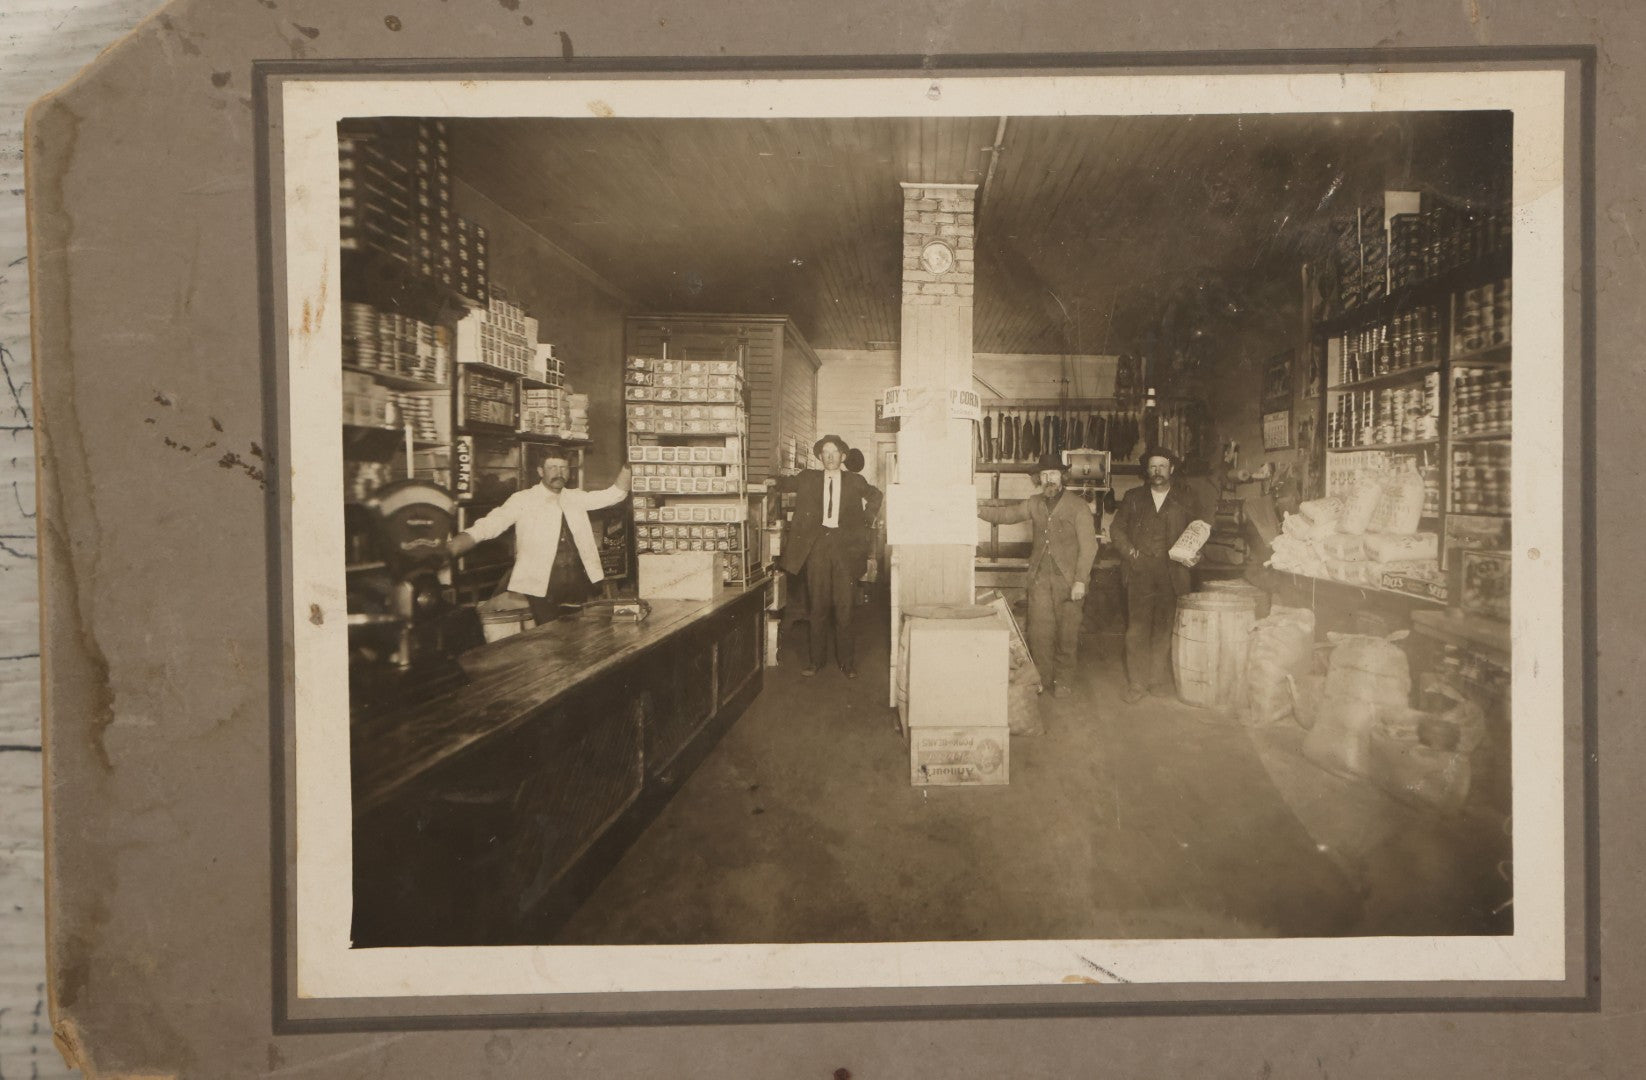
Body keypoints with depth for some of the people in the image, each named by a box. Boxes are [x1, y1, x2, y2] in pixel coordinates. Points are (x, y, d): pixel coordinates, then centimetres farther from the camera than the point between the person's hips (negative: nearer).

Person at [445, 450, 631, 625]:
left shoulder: (575, 497, 13)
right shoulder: (523, 500, -2)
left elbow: (615, 494, 13)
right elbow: (491, 525, -14)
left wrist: (627, 465, -2)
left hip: (579, 581, 4)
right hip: (542, 586, -4)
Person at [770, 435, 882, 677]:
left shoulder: (854, 481, 11)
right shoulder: (808, 478, 11)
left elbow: (875, 497, 26)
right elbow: (789, 482, 25)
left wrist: (865, 519, 14)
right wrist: (775, 482, 4)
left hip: (844, 544, 0)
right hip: (816, 544, 1)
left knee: (844, 605, -2)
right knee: (817, 604, 2)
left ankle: (847, 661, 5)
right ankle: (816, 659, 9)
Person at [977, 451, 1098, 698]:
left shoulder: (1077, 505, -4)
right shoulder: (1034, 503, 11)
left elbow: (1088, 545, -7)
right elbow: (1007, 514, 16)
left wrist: (1080, 580, -12)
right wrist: (979, 511, -1)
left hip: (1068, 578, -3)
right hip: (1040, 576, 4)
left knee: (1067, 632, 2)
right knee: (1040, 631, 2)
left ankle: (1063, 681, 16)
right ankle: (1041, 678, 15)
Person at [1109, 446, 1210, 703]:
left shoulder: (1185, 499, 10)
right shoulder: (1133, 498, 12)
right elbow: (1116, 528, 13)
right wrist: (1129, 551, -2)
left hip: (1171, 574, 0)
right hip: (1139, 573, 0)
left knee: (1163, 628, 3)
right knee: (1137, 629, -5)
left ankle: (1159, 680, 13)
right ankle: (1136, 684, 1)